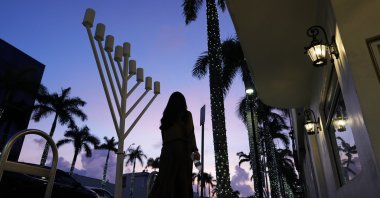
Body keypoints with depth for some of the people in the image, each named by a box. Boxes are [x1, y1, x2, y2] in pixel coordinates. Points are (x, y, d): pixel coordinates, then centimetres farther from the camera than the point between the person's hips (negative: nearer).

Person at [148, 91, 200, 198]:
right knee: (182, 183, -4)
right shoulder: (186, 114, 6)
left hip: (167, 150, 4)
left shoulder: (166, 116, 19)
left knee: (165, 181, 1)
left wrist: (167, 149, 13)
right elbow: (190, 133, -3)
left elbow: (164, 135, 14)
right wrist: (194, 150, -1)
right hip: (181, 149, -4)